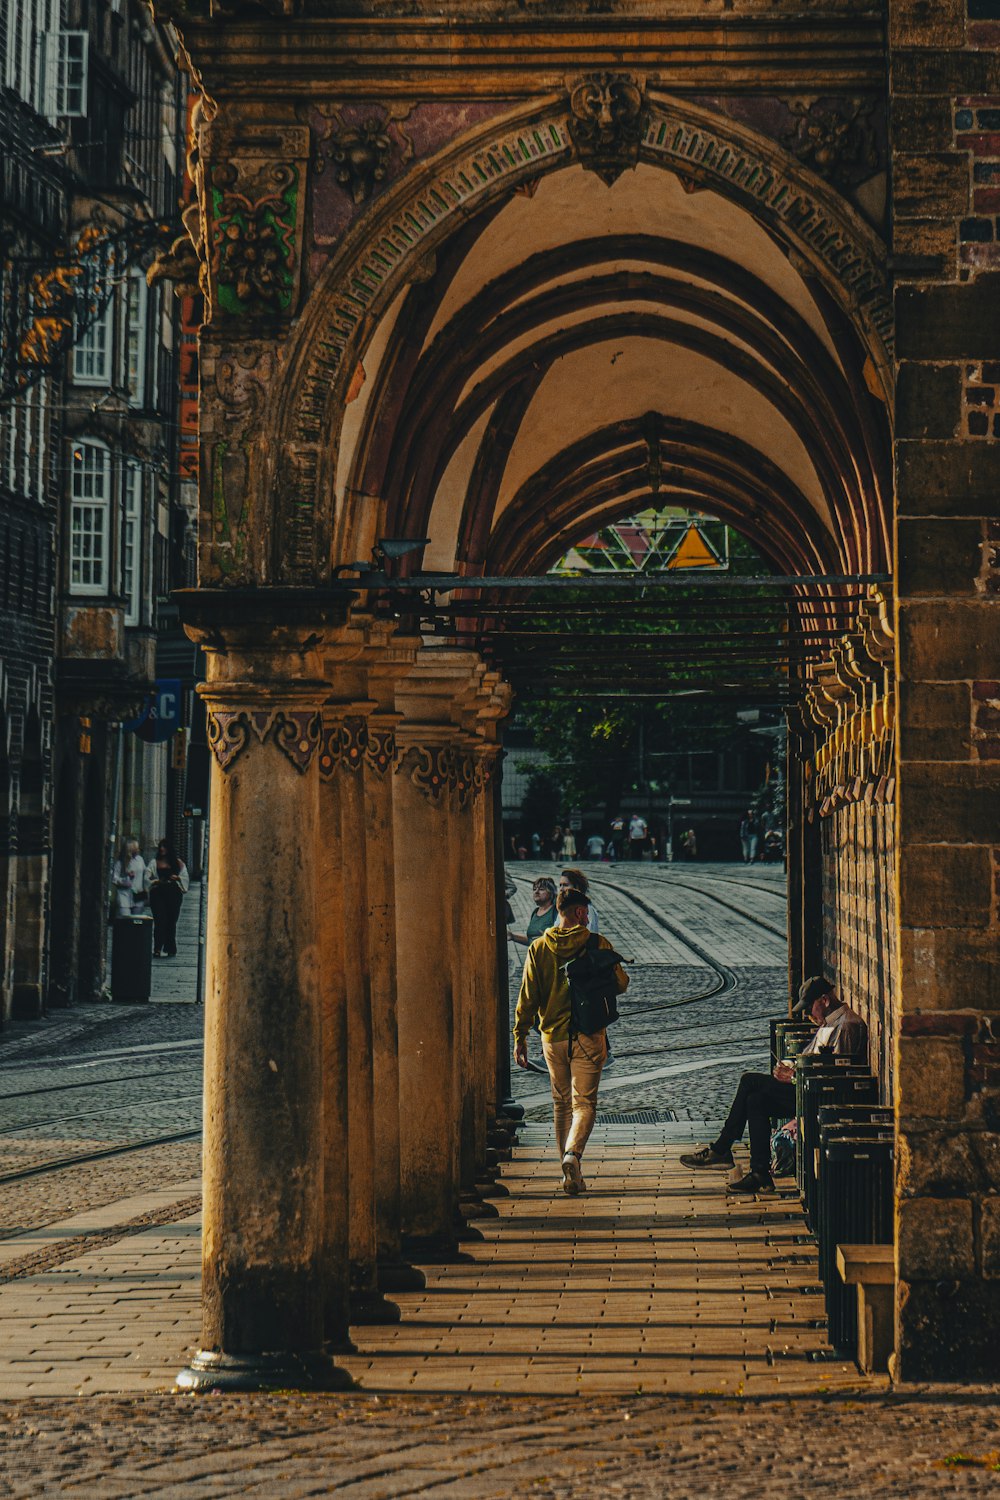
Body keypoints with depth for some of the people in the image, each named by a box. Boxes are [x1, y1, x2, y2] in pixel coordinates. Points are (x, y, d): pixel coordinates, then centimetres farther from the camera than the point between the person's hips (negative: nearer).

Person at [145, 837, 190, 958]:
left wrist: (177, 878, -9)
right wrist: (156, 881, -15)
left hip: (173, 894, 1)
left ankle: (170, 949, 11)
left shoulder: (178, 863, 12)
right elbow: (147, 878, 3)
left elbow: (185, 877, 11)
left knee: (171, 921, 4)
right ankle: (158, 949, -13)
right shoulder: (154, 862, 10)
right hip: (158, 893, -1)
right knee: (160, 921, -10)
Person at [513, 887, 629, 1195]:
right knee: (584, 1103, -2)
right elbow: (621, 984, 1)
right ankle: (573, 1154, -27)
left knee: (561, 1103, 15)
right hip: (588, 1035, -2)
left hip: (552, 1037, 3)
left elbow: (527, 996, -2)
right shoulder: (598, 945, -5)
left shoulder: (539, 948, 0)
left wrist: (520, 1037, 3)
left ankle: (569, 1172, 18)